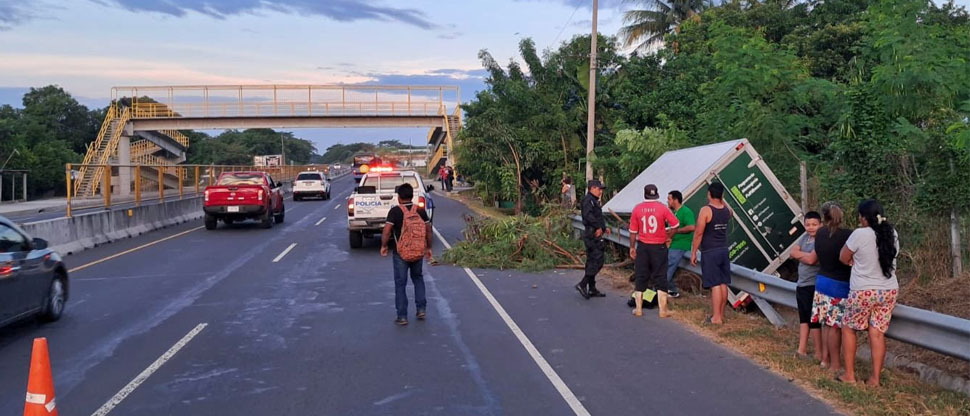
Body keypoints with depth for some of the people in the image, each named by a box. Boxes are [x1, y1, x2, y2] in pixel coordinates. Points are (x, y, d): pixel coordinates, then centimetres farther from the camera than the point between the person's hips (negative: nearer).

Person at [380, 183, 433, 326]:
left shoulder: (395, 211, -12)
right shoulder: (420, 211, -1)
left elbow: (387, 231, -17)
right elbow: (428, 230, 2)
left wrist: (384, 246, -1)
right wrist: (428, 248, 14)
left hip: (400, 253, -3)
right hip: (418, 252, 4)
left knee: (400, 284, 5)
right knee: (418, 278, 23)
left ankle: (402, 317, 7)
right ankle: (421, 309, 17)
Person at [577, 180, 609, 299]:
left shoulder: (594, 201, 22)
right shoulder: (588, 200, -11)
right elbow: (588, 215, -26)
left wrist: (604, 228, 14)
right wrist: (598, 227, -22)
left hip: (595, 234, 11)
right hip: (592, 234, -11)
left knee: (592, 261, 12)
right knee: (597, 260, -13)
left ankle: (592, 289, 17)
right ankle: (582, 284, -11)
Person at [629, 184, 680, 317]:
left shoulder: (637, 208, -3)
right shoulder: (662, 208, -7)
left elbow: (633, 231, 0)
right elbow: (675, 224, -6)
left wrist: (632, 247, 8)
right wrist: (668, 236, 9)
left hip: (642, 247, 2)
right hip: (659, 247, -1)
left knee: (641, 277, 8)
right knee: (660, 277, 4)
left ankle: (638, 309, 11)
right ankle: (663, 310, 6)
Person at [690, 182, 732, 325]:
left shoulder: (706, 210, -14)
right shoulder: (727, 210, 5)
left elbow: (698, 233, -15)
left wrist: (693, 252, -8)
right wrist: (721, 199, 26)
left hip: (710, 252, -6)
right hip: (724, 250, 6)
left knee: (715, 285, -5)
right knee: (723, 283, 11)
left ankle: (716, 317, -3)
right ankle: (721, 314, 20)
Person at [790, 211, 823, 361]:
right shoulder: (805, 237, 9)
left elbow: (811, 259, -25)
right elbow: (793, 253, 3)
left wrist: (800, 255, -6)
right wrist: (806, 255, -13)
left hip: (813, 286, -9)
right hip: (801, 284, 9)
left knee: (814, 320, -1)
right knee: (803, 318, 16)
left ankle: (819, 354, 8)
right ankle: (802, 350, 25)